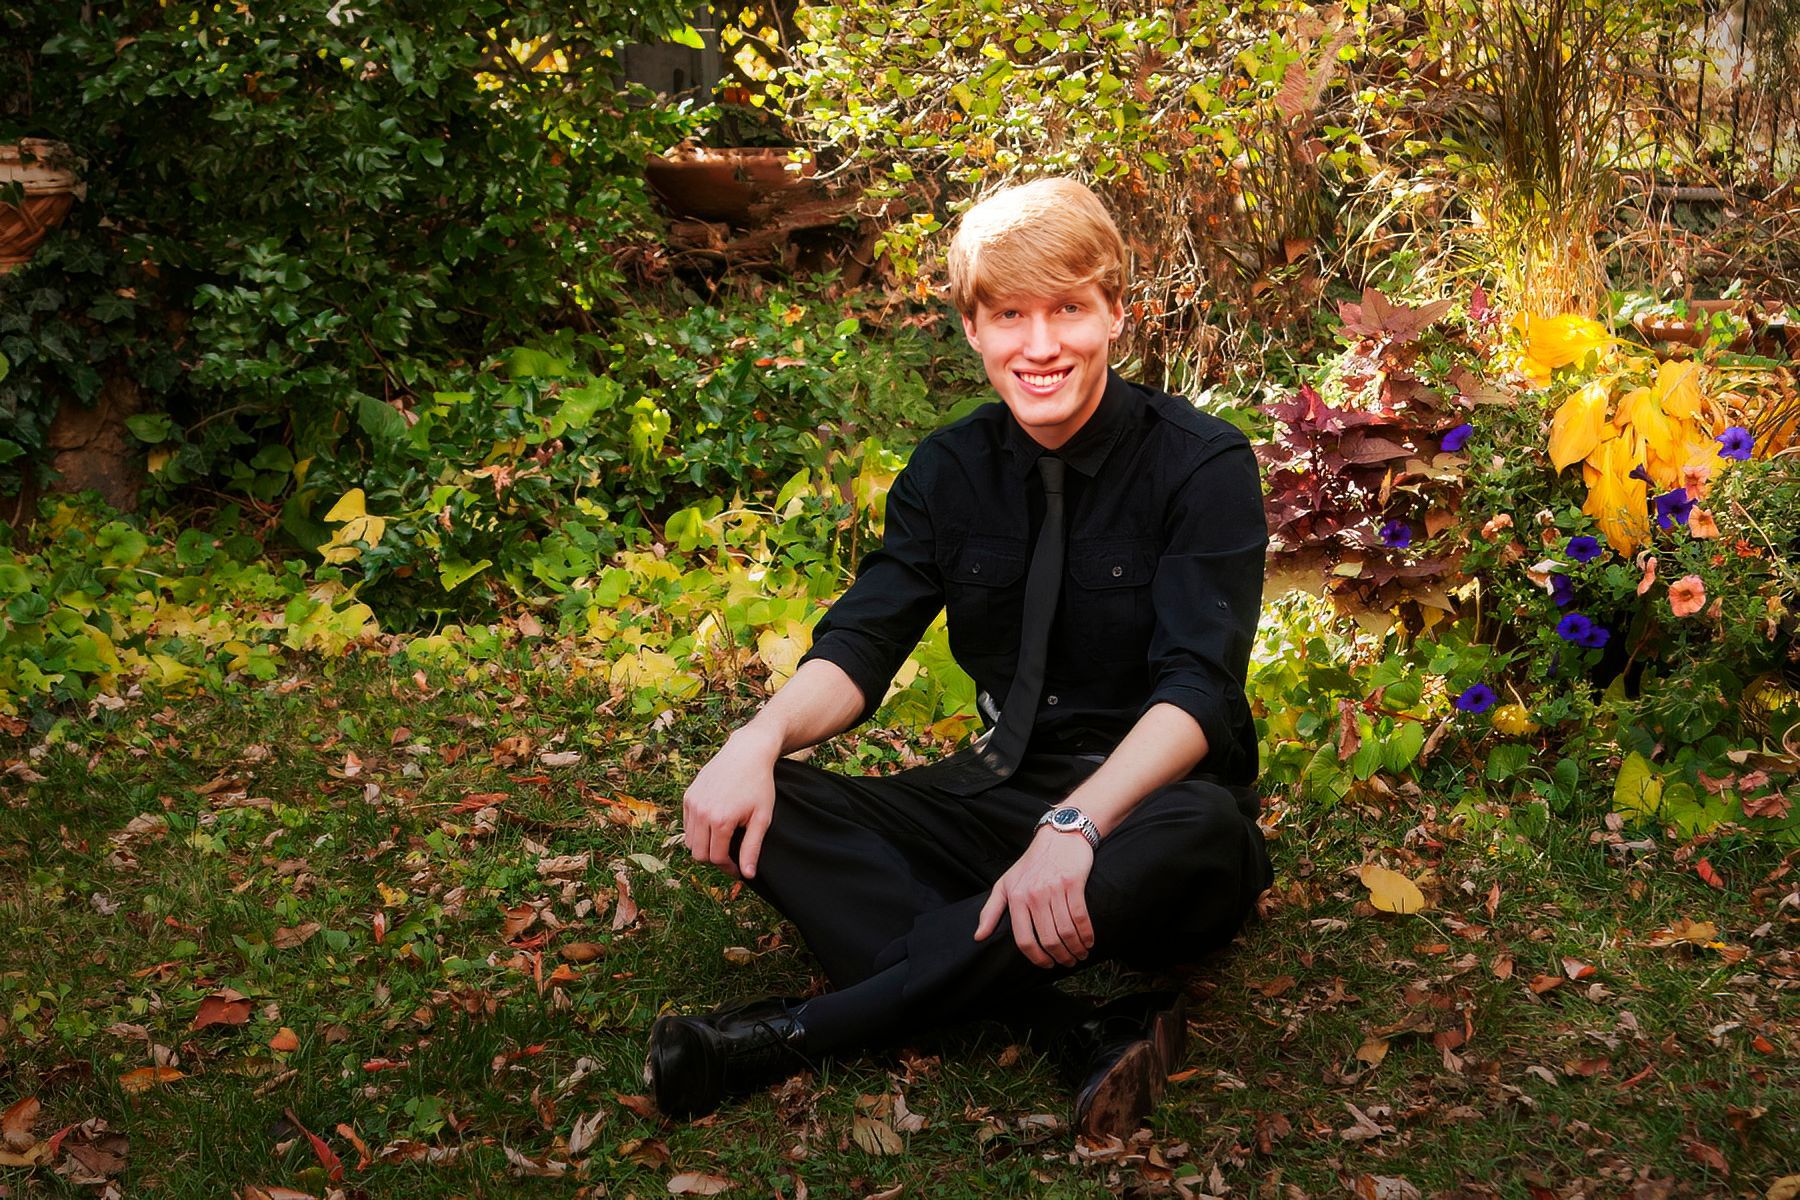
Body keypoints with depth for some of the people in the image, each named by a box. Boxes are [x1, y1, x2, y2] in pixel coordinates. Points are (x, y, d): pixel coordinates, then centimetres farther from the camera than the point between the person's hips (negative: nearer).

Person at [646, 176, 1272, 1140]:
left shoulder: (1204, 466, -11)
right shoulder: (951, 471, 4)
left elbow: (1198, 684, -21)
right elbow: (864, 641, -3)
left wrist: (1075, 824, -39)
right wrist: (761, 736, -26)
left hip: (1141, 808, -4)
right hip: (1000, 798, 4)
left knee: (1199, 837, -41)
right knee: (749, 809, -18)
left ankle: (808, 1028, -34)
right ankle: (1079, 1034, -34)